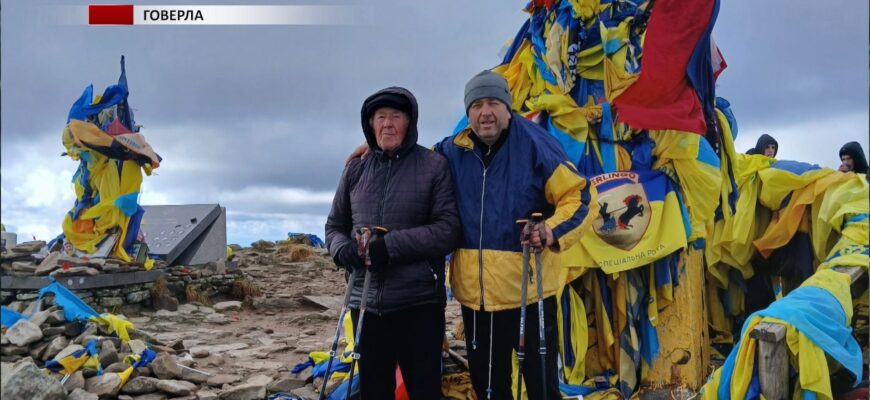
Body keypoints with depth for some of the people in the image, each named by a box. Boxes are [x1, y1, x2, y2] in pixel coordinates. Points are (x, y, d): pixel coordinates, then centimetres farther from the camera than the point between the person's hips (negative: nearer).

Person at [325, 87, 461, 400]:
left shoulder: (434, 166, -4)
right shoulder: (356, 169, 8)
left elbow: (449, 229, -11)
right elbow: (334, 226, 16)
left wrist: (390, 246, -18)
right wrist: (344, 250, -8)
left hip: (419, 303, -3)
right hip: (366, 303, 4)